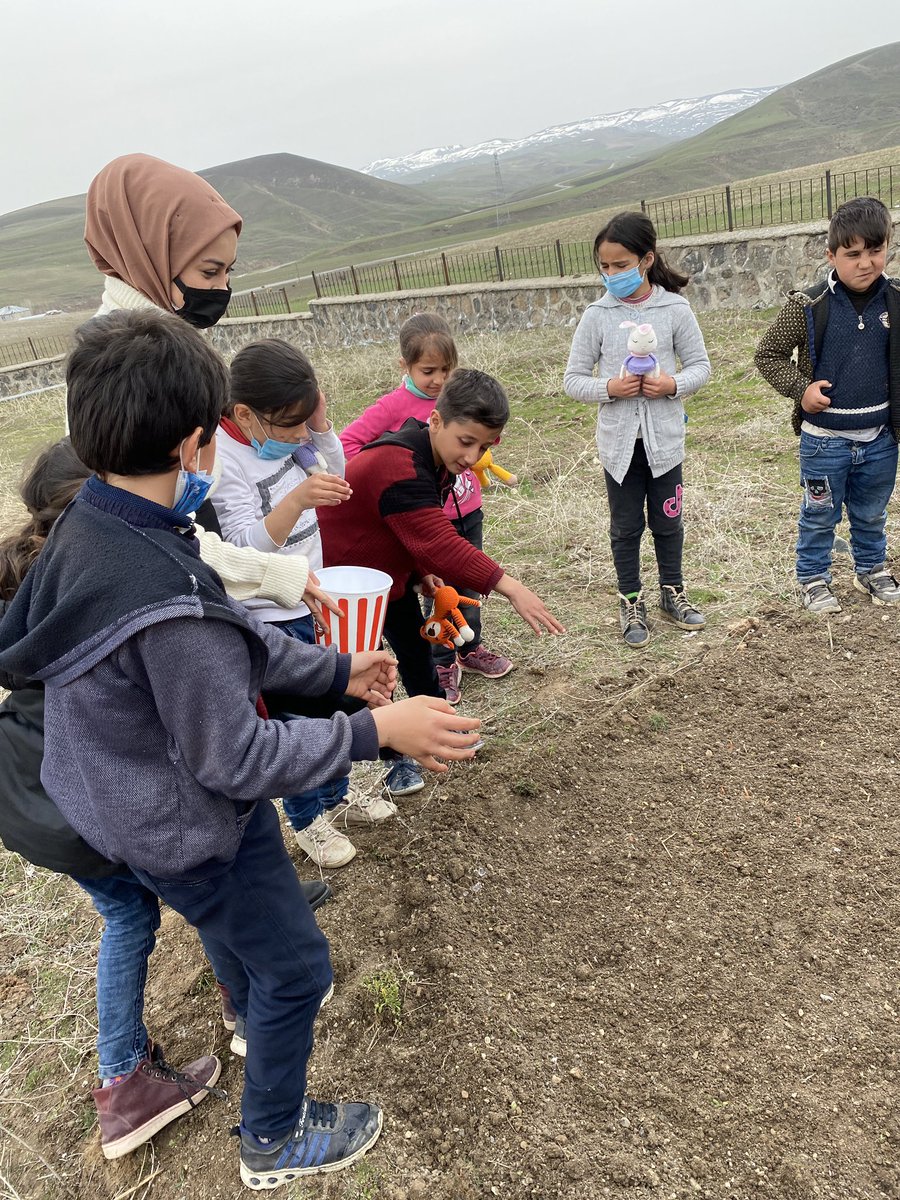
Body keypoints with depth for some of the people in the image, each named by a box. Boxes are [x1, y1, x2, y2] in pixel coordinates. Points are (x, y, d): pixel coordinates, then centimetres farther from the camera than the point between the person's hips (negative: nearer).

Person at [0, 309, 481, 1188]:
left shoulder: (88, 524, -8)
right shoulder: (165, 600, -39)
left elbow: (232, 640, 0)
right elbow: (236, 759, -28)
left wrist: (337, 671, 4)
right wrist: (378, 730, -24)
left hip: (122, 792, 9)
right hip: (184, 824, -9)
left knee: (230, 920, 35)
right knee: (294, 964, 15)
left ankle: (258, 1023, 66)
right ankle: (275, 1141, 40)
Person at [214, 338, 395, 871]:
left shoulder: (281, 431, -6)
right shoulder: (222, 461, -26)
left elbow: (334, 472, 8)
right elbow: (246, 549, -29)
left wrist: (320, 422, -10)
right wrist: (297, 499, -45)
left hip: (312, 597, 7)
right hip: (269, 617, -7)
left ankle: (337, 795, 41)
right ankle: (308, 819, 30)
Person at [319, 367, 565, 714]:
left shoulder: (438, 458, -4)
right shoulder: (399, 467, -37)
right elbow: (439, 543, -45)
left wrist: (421, 572, -2)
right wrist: (510, 588, -47)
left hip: (392, 574, 9)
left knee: (416, 652, 17)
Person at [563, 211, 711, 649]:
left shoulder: (675, 309, -5)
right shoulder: (597, 316, -5)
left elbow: (700, 365, 2)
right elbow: (573, 379, -2)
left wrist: (675, 385, -18)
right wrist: (608, 389, -20)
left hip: (664, 437, 0)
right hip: (618, 440, 0)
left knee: (668, 520, 14)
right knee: (626, 526, 11)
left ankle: (672, 593, 34)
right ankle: (631, 603, 26)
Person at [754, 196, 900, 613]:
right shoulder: (808, 307, -12)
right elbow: (768, 354, -2)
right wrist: (800, 388, -15)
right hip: (824, 438, -3)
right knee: (819, 515, 12)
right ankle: (813, 579, 29)